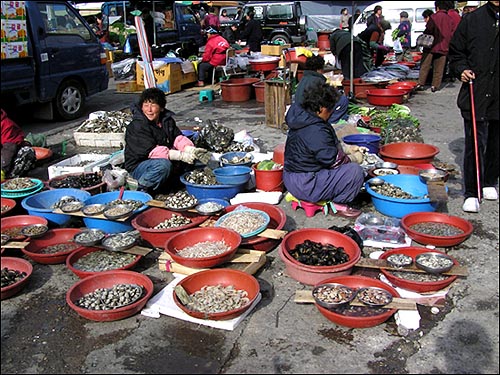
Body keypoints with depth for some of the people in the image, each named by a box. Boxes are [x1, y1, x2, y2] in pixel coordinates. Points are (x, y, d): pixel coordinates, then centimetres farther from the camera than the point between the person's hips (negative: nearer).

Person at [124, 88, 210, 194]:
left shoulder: (167, 120, 3)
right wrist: (181, 155, -36)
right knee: (163, 165, -37)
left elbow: (178, 137, -6)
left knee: (191, 157, -7)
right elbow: (152, 151, -29)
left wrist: (190, 149, -29)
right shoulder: (137, 126, -21)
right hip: (138, 166, -7)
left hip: (164, 159, 7)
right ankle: (142, 190, -15)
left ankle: (169, 183, 1)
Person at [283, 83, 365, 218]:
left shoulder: (302, 119, 7)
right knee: (355, 171, -16)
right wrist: (353, 158, -3)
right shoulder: (316, 130, -26)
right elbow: (332, 160, -20)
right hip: (305, 185, -11)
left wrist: (348, 148, 14)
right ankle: (338, 205, -3)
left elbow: (327, 146, 20)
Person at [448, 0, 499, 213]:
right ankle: (471, 193, 7)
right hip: (476, 96, -2)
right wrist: (461, 69, -8)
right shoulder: (472, 20, 2)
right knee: (475, 145, -2)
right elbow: (456, 52, 10)